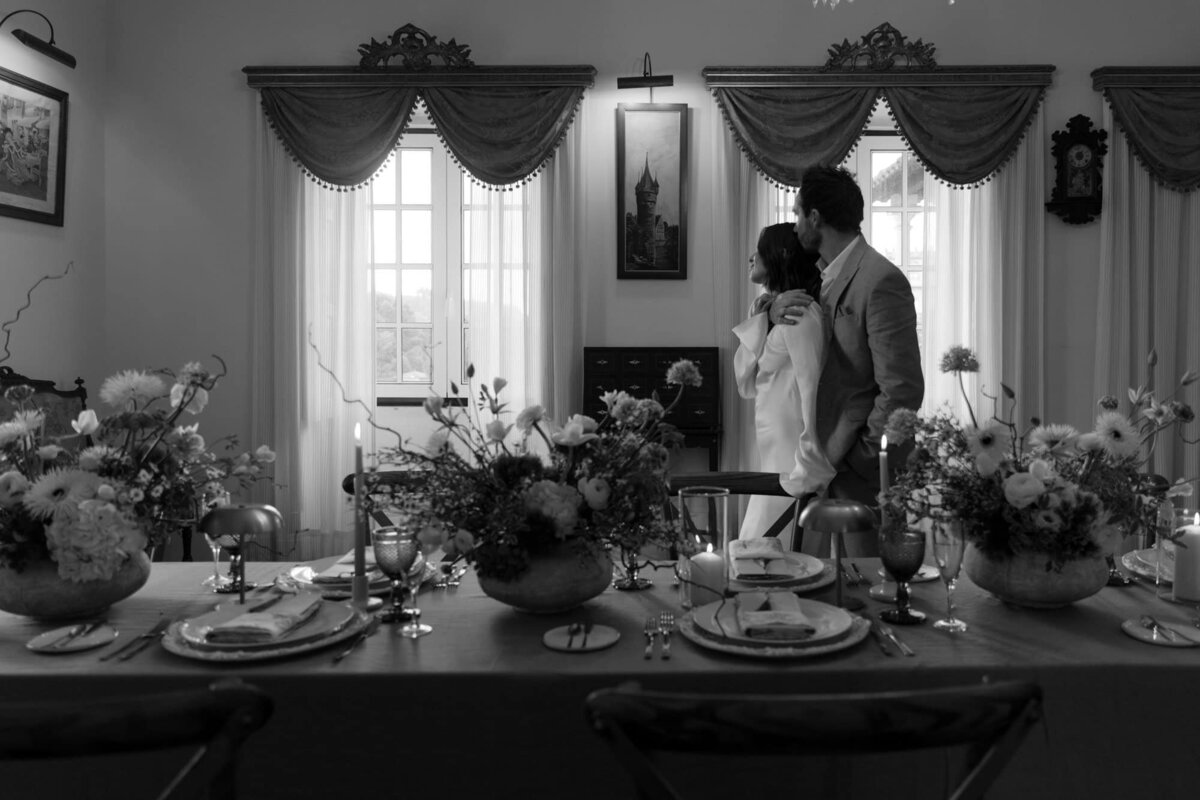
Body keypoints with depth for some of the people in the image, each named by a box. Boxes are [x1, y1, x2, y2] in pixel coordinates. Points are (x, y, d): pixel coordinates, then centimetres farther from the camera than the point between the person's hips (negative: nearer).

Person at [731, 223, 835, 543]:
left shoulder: (798, 314, -14)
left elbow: (813, 393, -20)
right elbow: (746, 385, 12)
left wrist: (809, 470, -20)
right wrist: (757, 321, 4)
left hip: (793, 467, -9)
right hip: (775, 456, 9)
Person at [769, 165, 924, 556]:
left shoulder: (881, 281, -16)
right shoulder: (827, 276, 12)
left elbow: (902, 390, -19)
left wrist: (856, 458, -13)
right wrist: (775, 307, -4)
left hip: (863, 474, -8)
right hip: (828, 464, 8)